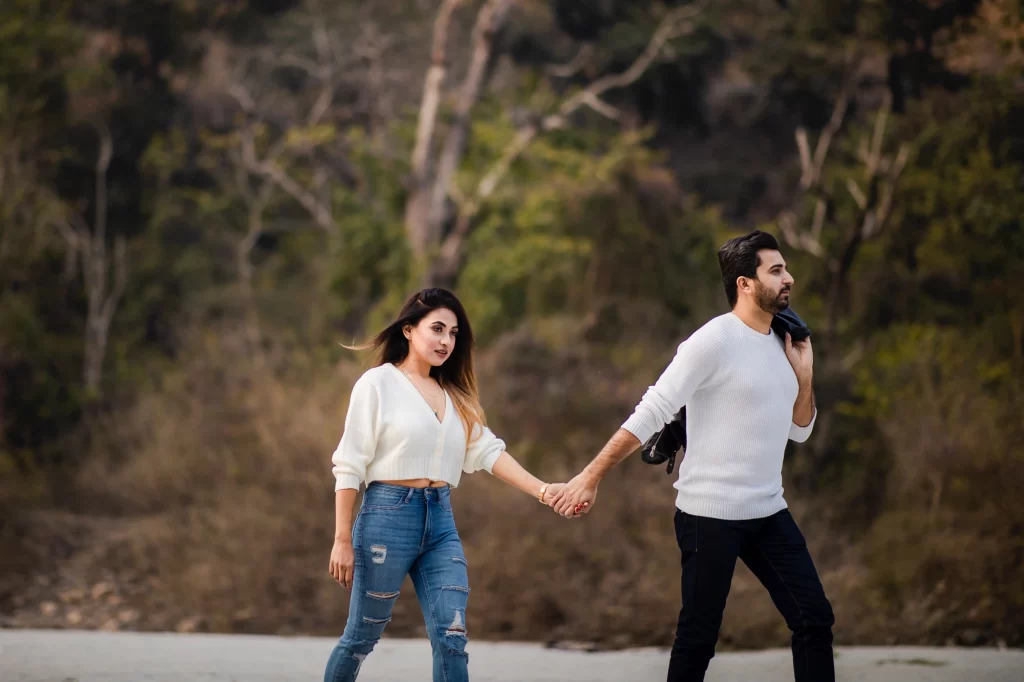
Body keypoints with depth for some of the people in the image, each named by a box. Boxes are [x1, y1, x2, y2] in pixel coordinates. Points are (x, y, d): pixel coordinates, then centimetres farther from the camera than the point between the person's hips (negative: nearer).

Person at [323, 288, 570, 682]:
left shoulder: (453, 395, 15)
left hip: (441, 521, 5)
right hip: (388, 516, -5)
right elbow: (349, 466, -6)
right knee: (362, 635, 4)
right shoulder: (378, 383, -3)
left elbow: (487, 451, 7)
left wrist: (541, 490, -8)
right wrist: (342, 540, -11)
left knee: (451, 638, -6)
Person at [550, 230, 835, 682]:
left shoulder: (779, 344, 9)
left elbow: (798, 431, 18)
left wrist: (803, 374, 1)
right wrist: (590, 477, -19)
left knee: (814, 619, 4)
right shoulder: (713, 341, -14)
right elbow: (649, 414, -16)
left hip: (769, 513, 7)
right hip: (710, 514, -7)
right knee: (698, 637, -3)